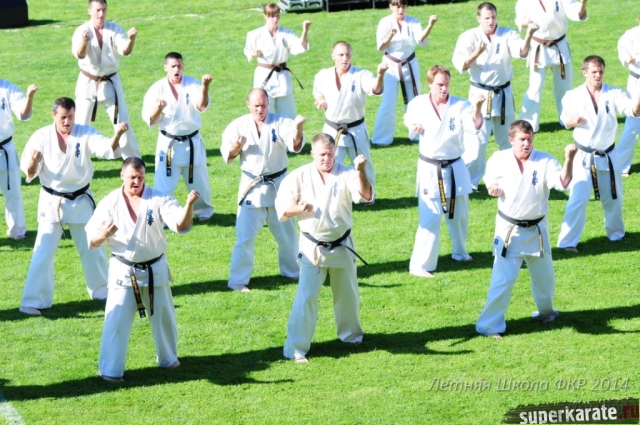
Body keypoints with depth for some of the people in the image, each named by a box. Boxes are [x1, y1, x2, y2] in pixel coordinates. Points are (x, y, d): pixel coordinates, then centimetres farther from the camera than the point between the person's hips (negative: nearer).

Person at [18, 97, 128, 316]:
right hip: (52, 201, -2)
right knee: (43, 252, -6)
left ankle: (101, 290, 36)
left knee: (93, 248, 15)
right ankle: (33, 301, -1)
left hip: (81, 201, 2)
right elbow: (29, 172, -8)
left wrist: (117, 135, -48)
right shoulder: (42, 137, -11)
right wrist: (33, 162, -32)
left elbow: (108, 149, -26)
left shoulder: (86, 133, -10)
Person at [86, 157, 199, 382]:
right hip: (123, 270, -2)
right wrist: (103, 235, -33)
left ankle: (168, 358, 40)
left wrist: (189, 205, -43)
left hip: (155, 269, 2)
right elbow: (92, 242, -9)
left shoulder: (158, 200, -10)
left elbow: (181, 225, -23)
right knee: (116, 320, -8)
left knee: (163, 317, 17)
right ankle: (110, 369, 0)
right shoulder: (110, 203, -9)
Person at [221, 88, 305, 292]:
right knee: (245, 236, -4)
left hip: (278, 185, 1)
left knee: (286, 232, 16)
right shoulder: (239, 125, -4)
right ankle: (237, 280, 3)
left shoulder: (280, 122, -8)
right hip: (252, 187, -1)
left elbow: (295, 145, -24)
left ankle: (292, 270, 37)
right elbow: (227, 156, -1)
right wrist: (236, 146, -22)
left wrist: (298, 129, -45)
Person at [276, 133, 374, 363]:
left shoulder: (346, 174, -7)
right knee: (307, 296, -10)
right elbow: (282, 207, -3)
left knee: (347, 294, 18)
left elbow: (366, 196, -23)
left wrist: (362, 172, -40)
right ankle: (296, 348, -7)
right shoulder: (299, 177, -7)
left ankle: (350, 333, 44)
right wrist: (299, 208, -24)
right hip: (313, 247, -2)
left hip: (341, 246, 2)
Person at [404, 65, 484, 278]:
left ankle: (460, 252, 44)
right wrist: (413, 126, -10)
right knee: (430, 218, -9)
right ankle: (420, 265, -3)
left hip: (454, 168, 2)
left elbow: (475, 127, -21)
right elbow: (410, 119, 13)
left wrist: (477, 108, -38)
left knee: (459, 215, 19)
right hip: (429, 170, -2)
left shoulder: (459, 106, -8)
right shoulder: (418, 104, -6)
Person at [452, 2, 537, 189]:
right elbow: (461, 66, -12)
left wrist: (529, 35, -39)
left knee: (507, 138, 17)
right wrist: (476, 53, -28)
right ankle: (469, 181, 0)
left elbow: (522, 52, -21)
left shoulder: (507, 35, -4)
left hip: (503, 94, 3)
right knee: (476, 140, -8)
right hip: (480, 94, -3)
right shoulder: (469, 37, -7)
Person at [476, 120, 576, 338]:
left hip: (536, 229, 2)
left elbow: (563, 182, -24)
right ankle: (489, 325, -1)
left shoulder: (544, 161, -11)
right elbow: (491, 182, 7)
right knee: (503, 280, -8)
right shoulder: (499, 160, -9)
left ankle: (545, 310, 47)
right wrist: (493, 188, -18)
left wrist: (569, 160, -40)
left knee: (544, 276, 20)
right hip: (509, 228, -2)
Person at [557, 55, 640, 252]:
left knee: (612, 198, 18)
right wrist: (574, 121, -22)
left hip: (607, 155, 2)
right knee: (578, 200, -9)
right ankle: (567, 241, -2)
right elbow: (566, 120, 2)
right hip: (584, 156, -2)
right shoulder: (574, 96, -8)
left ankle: (615, 233, 41)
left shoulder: (613, 95, -8)